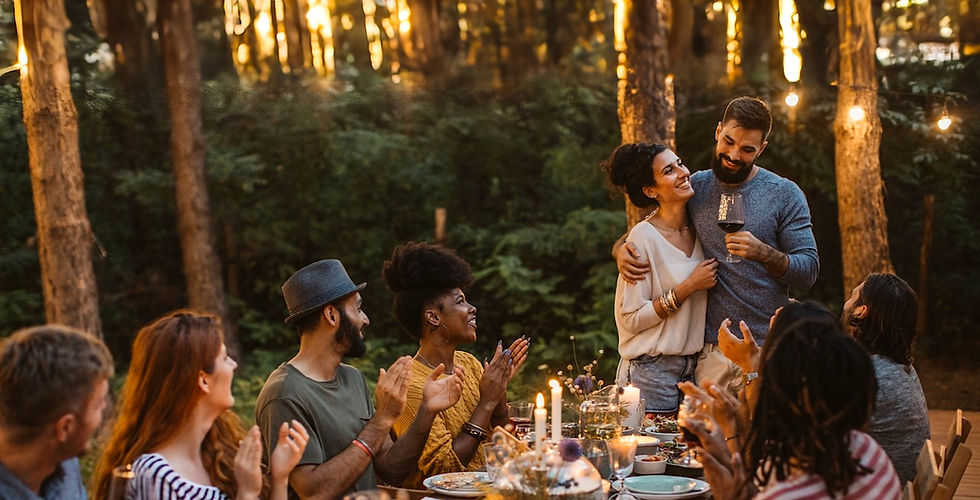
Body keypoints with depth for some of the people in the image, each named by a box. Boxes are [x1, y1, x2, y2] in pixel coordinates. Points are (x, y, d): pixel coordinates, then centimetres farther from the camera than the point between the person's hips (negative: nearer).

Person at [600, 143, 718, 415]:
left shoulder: (696, 228, 6)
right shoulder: (644, 237, -13)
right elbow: (631, 319, -17)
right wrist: (689, 286, -17)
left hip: (692, 369, 6)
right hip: (652, 371, -6)